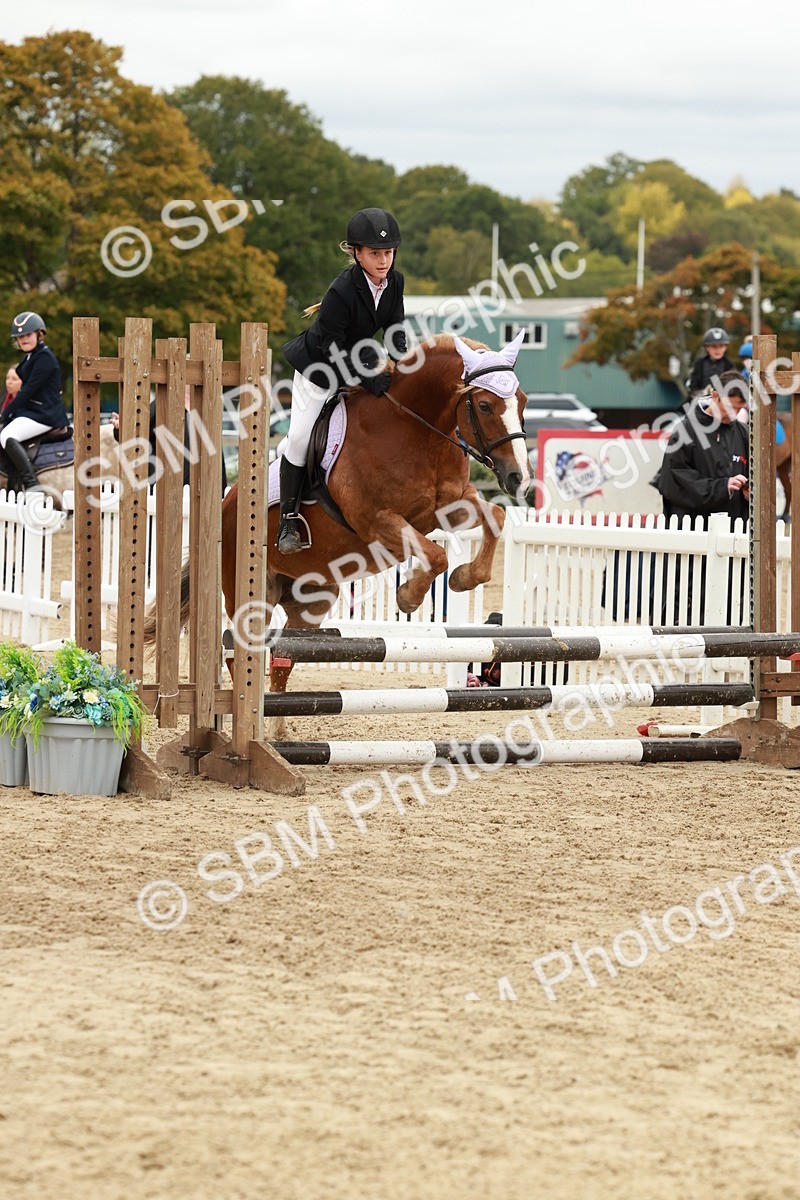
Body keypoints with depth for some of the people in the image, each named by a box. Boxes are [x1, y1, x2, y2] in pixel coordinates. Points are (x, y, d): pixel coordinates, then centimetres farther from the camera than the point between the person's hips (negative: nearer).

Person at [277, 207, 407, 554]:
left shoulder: (394, 282, -11)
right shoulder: (342, 291, -32)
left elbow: (395, 330, 1)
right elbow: (331, 348, -27)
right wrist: (367, 379, -28)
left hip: (358, 359, 7)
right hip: (319, 365, -7)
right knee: (300, 437, -9)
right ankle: (289, 518, 2)